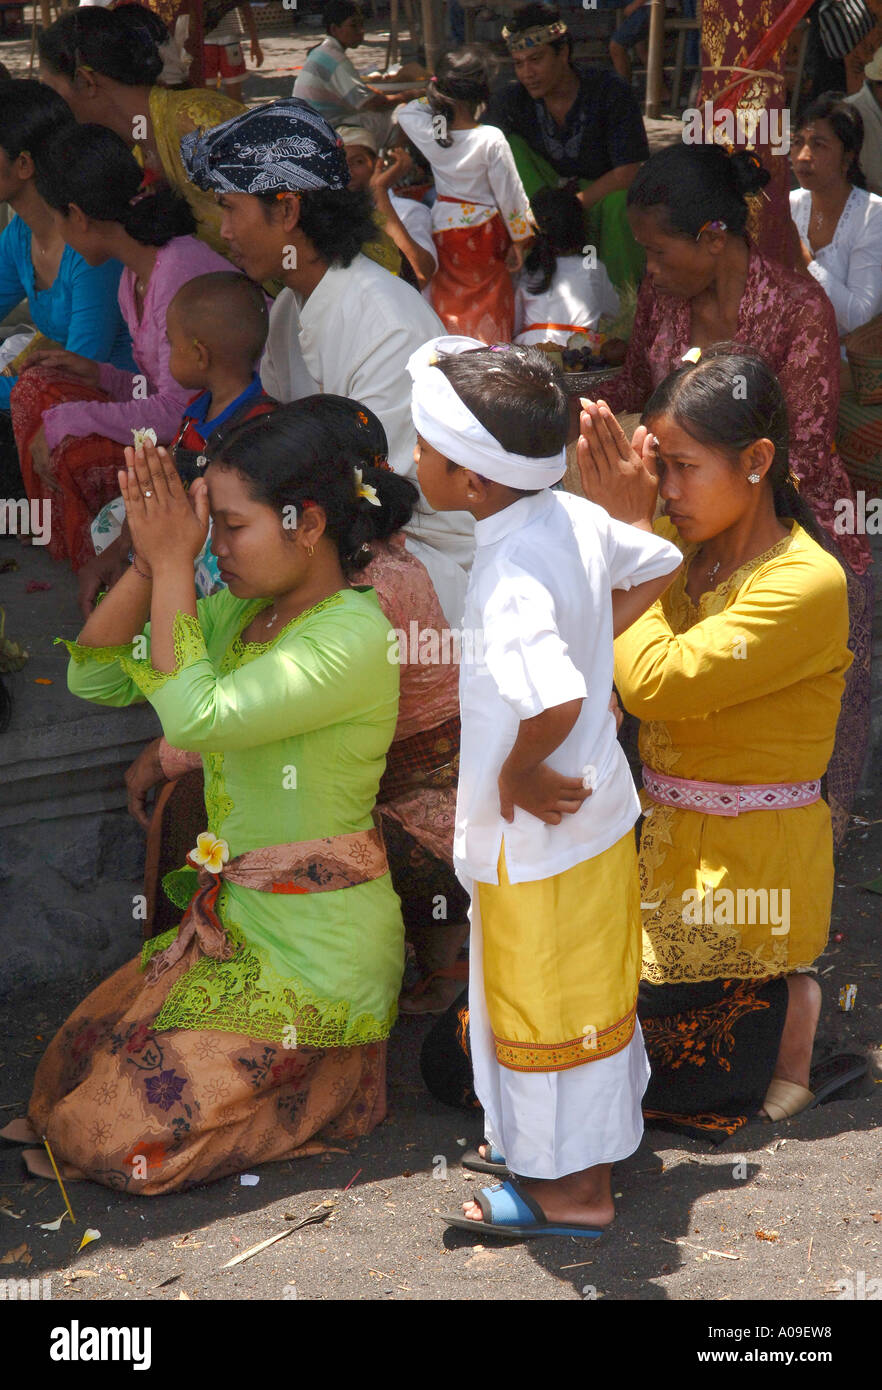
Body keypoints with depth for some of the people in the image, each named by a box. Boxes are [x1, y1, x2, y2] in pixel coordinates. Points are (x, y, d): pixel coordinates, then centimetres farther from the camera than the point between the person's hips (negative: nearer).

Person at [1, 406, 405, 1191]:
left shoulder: (354, 635, -19)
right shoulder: (237, 612, 7)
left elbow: (197, 717, -30)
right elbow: (96, 679, 4)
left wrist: (174, 566, -22)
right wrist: (150, 561, -8)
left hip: (316, 947, -9)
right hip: (230, 921, 9)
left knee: (119, 1140, -12)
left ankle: (342, 1080, 7)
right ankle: (309, 1064, 18)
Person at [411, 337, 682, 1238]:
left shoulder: (511, 584, -31)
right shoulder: (575, 518, -6)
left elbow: (556, 700, -45)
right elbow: (660, 565, 12)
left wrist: (517, 774, -27)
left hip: (540, 834, -8)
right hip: (599, 808, 8)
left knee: (549, 1002, 10)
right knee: (592, 986, 25)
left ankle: (574, 1188, 28)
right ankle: (590, 1131, 45)